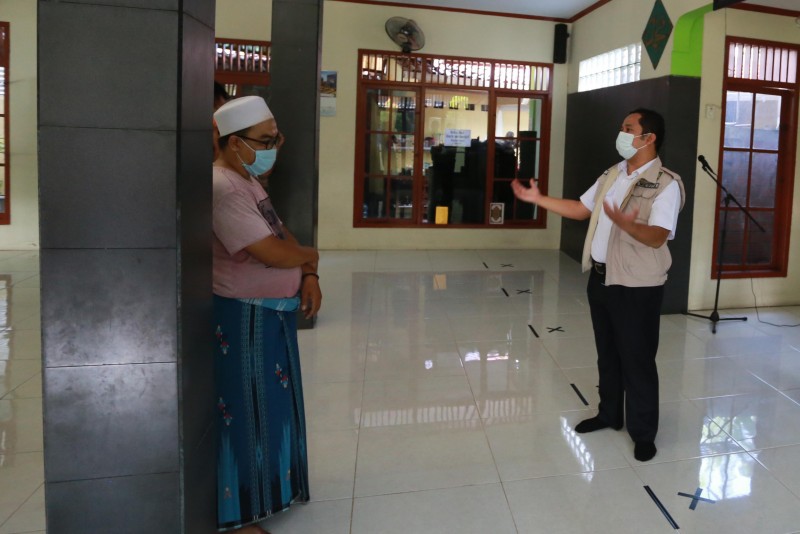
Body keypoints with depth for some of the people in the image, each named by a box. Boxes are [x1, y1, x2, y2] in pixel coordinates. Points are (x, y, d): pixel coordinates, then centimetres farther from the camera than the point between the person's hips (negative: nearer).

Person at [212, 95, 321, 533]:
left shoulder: (248, 181, 11)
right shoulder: (224, 189, -23)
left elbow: (283, 234, 13)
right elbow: (272, 252, -28)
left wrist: (308, 276, -4)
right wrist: (309, 256, -7)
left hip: (270, 315, 10)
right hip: (242, 320, -10)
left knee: (268, 405, 21)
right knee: (244, 413, 3)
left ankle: (262, 488, 39)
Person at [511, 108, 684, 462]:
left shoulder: (666, 184, -15)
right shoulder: (612, 175, 10)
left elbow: (657, 237, -25)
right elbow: (581, 209, 15)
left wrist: (627, 224, -44)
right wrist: (538, 199, 9)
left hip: (637, 286, -7)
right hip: (601, 277, 8)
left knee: (637, 359, 2)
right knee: (607, 352, 18)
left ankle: (643, 432, 18)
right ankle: (609, 414, 34)